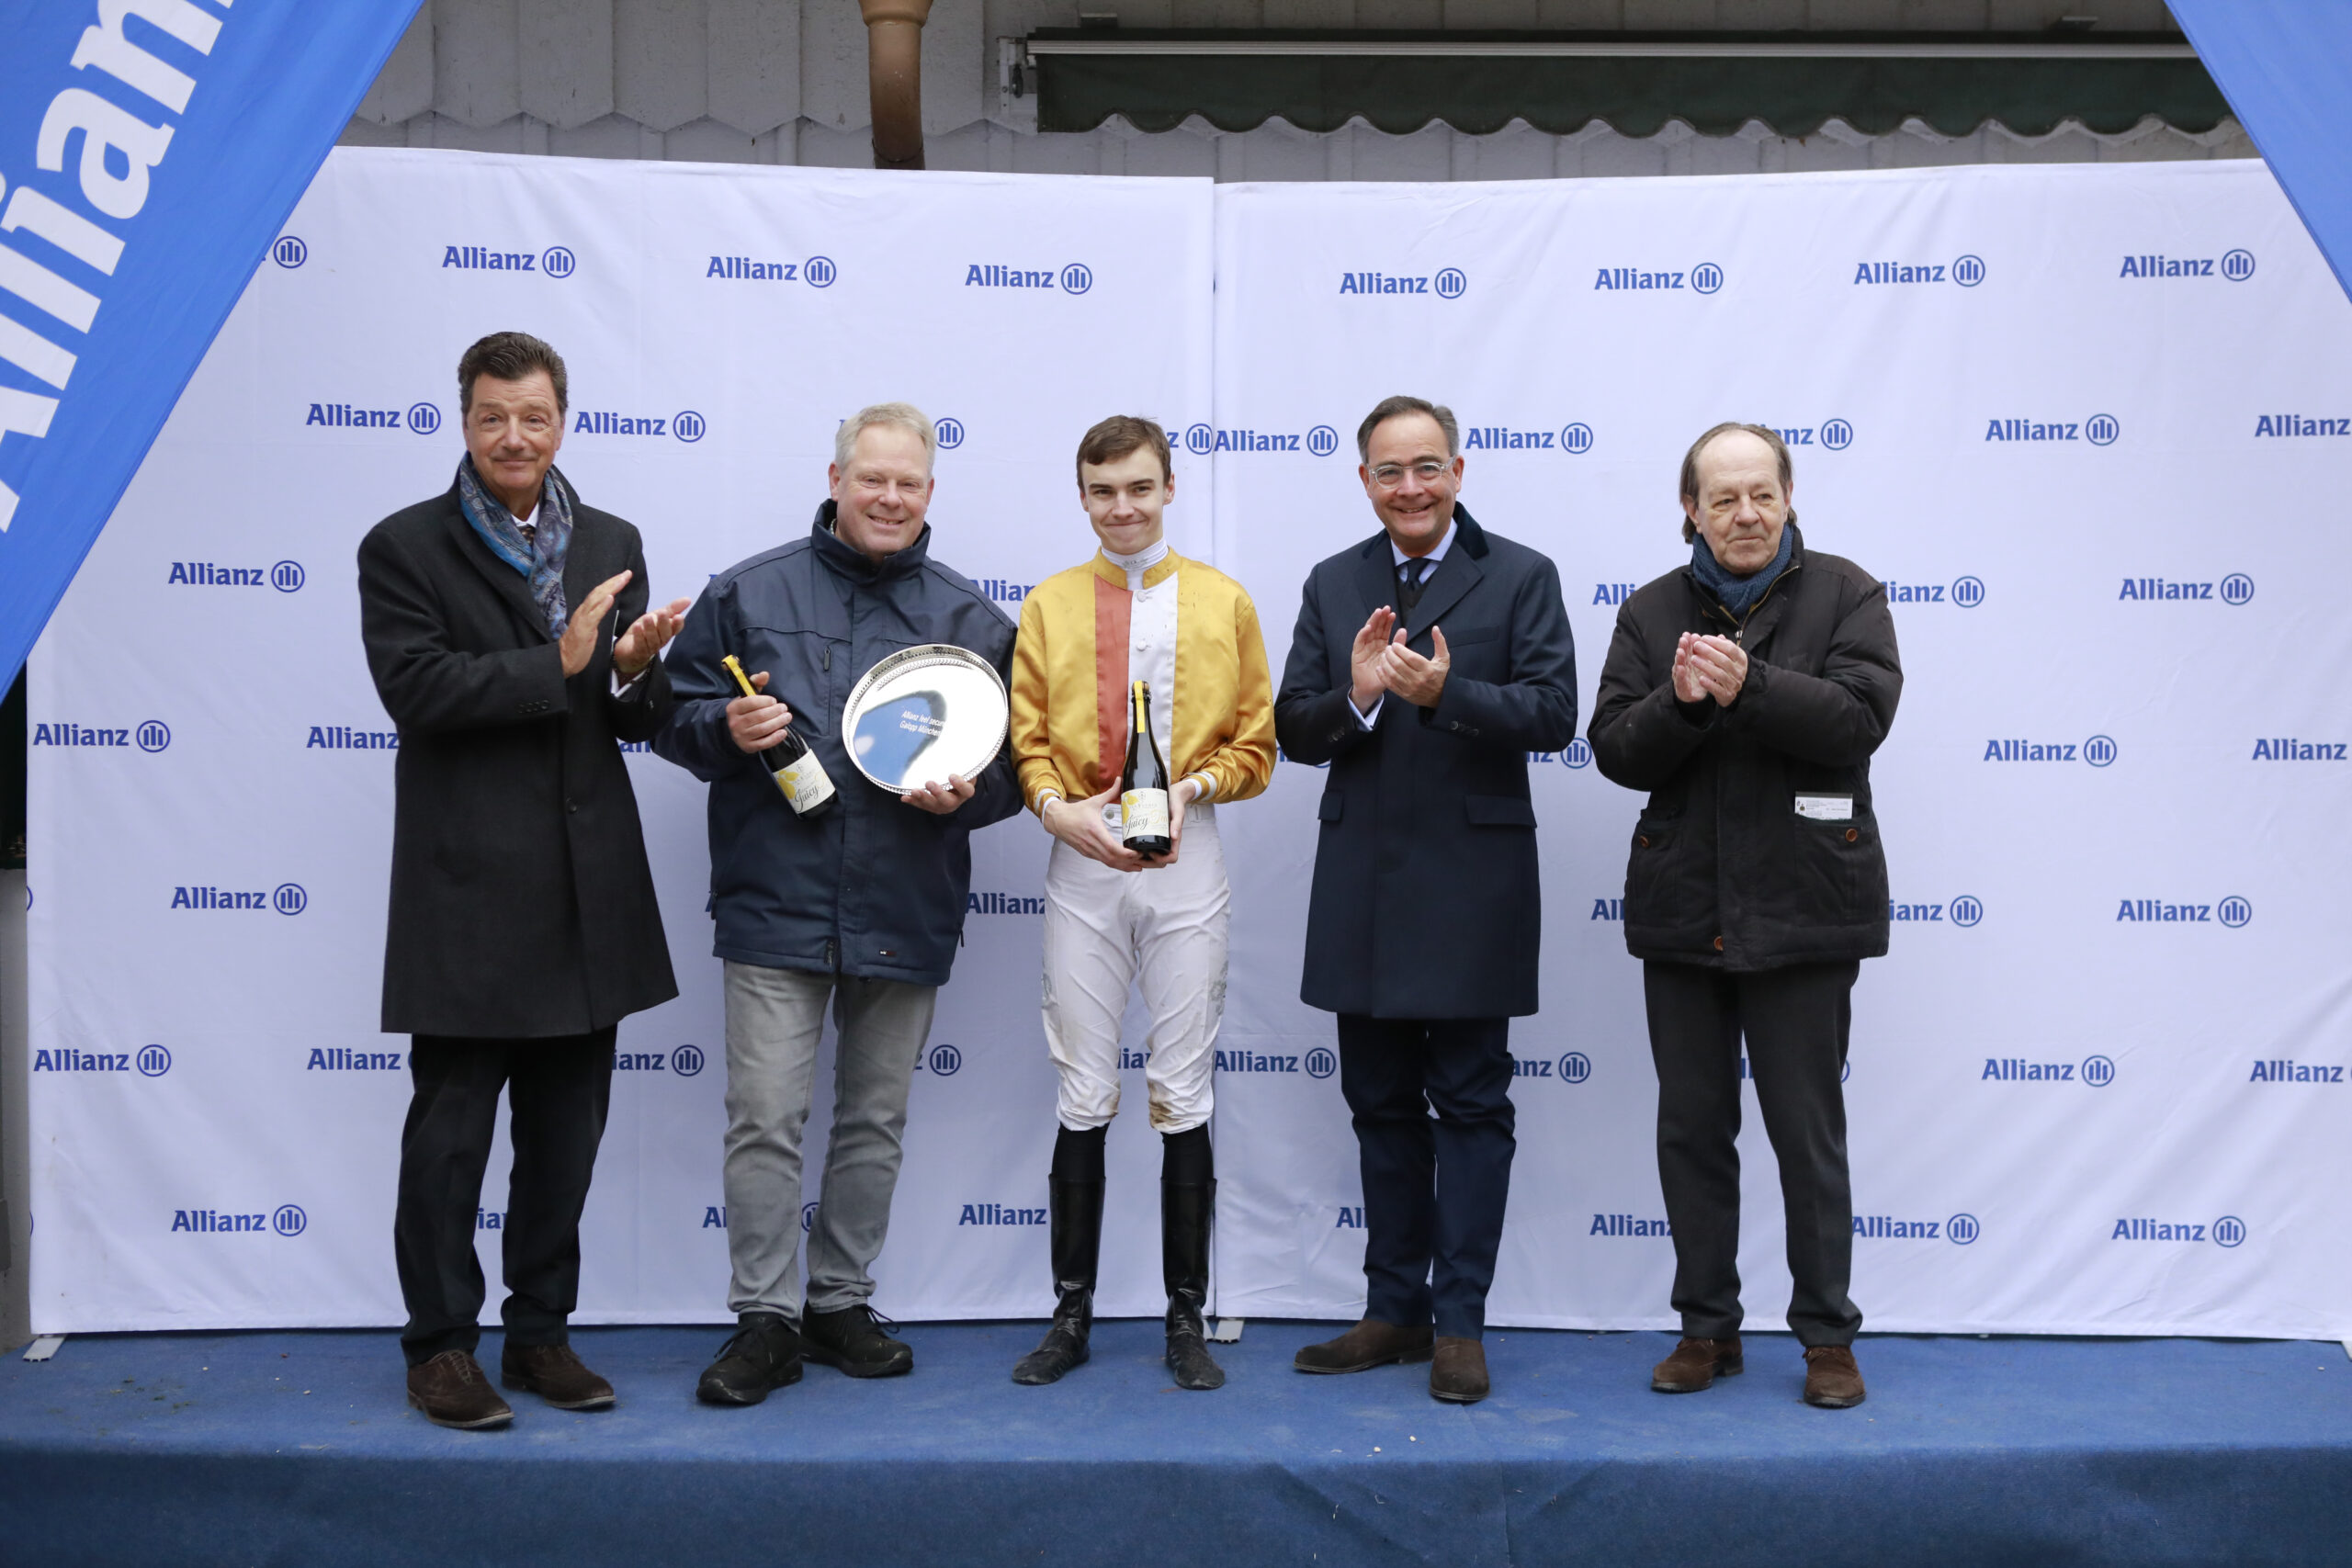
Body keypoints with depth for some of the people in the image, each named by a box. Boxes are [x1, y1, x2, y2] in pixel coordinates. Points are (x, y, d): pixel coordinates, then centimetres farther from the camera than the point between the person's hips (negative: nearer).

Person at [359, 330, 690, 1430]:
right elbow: (415, 687, -15)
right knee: (450, 1129, 4)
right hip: (467, 886, -4)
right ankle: (441, 1346, 17)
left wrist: (634, 673, -12)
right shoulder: (405, 547, -2)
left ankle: (541, 1333, 24)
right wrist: (559, 663, -18)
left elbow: (640, 722, 10)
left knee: (567, 1131, 12)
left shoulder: (611, 545, 11)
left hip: (588, 885, 5)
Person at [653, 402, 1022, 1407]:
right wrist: (726, 729, -13)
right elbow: (673, 714, 8)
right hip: (777, 903, -2)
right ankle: (766, 1321, 6)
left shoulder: (972, 619, 9)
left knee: (876, 1119, 11)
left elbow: (1014, 758, 11)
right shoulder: (748, 593, 5)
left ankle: (840, 1302, 25)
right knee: (766, 1119, -5)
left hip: (907, 911, 2)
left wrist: (967, 795, -9)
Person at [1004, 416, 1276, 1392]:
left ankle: (1186, 1319, 12)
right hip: (1083, 867, 1)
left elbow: (1255, 745, 7)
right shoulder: (1049, 605, 8)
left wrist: (1193, 785, -12)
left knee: (1184, 1096, 3)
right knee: (1083, 1098, 4)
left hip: (1185, 863, -1)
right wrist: (1058, 806, -13)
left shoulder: (1222, 602, 6)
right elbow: (1027, 740, 6)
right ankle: (1071, 1313, 14)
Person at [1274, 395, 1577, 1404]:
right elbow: (1292, 729, 5)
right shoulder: (1333, 586, 11)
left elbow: (1553, 713, -10)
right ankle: (1395, 1310, 22)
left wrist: (1447, 693, -24)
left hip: (1472, 882, -4)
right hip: (1363, 884, 4)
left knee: (1471, 1105, 1)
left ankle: (1460, 1322, 8)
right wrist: (1355, 697, -15)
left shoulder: (1521, 577, 0)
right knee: (1381, 1103, 11)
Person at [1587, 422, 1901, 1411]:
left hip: (1800, 909, -3)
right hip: (1682, 909, 3)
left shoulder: (1843, 595, 2)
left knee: (1807, 1129, 2)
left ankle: (1827, 1335, 15)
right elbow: (1615, 750, 1)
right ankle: (1707, 1328, 21)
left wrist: (1749, 687, -24)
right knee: (1691, 1126, 9)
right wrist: (1679, 702, -18)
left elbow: (1860, 717, -13)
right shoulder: (1653, 612, 9)